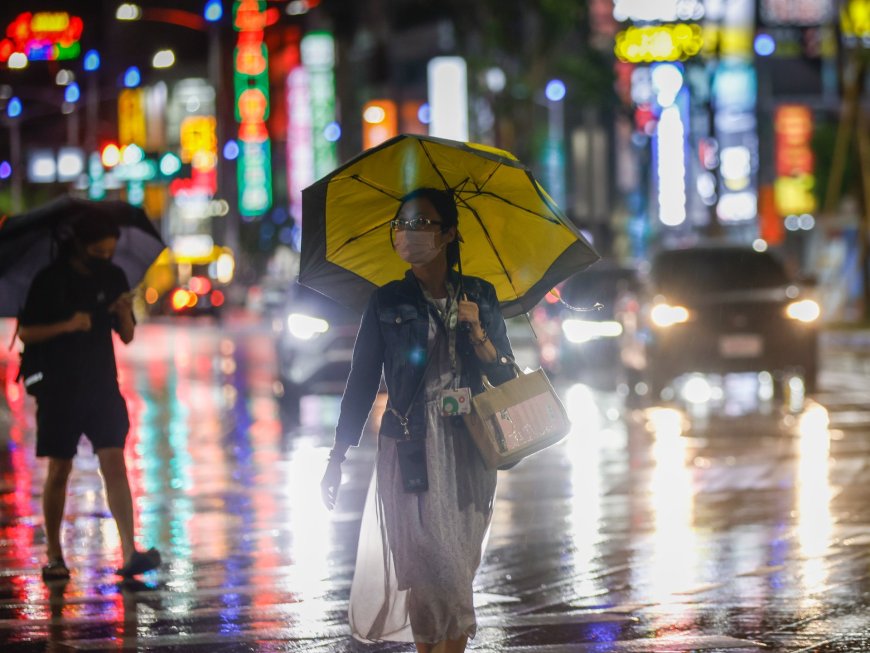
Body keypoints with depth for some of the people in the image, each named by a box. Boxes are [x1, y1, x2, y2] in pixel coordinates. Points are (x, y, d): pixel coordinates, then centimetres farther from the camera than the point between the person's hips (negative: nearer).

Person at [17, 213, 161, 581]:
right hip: (59, 389, -2)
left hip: (102, 385, 2)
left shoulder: (113, 278, 6)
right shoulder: (50, 280, -6)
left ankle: (130, 553, -16)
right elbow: (25, 333, -6)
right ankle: (54, 557, 14)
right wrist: (67, 326, -20)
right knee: (59, 471, 3)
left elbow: (127, 337, 10)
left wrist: (125, 314, -12)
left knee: (114, 463, -9)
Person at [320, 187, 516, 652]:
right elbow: (362, 381, 3)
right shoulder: (387, 303, 3)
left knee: (459, 567, 1)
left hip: (468, 451, 2)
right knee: (426, 566, -7)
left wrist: (478, 335, -10)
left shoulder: (480, 297, 8)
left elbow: (506, 377, 9)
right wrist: (337, 457, 0)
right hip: (411, 451, -2)